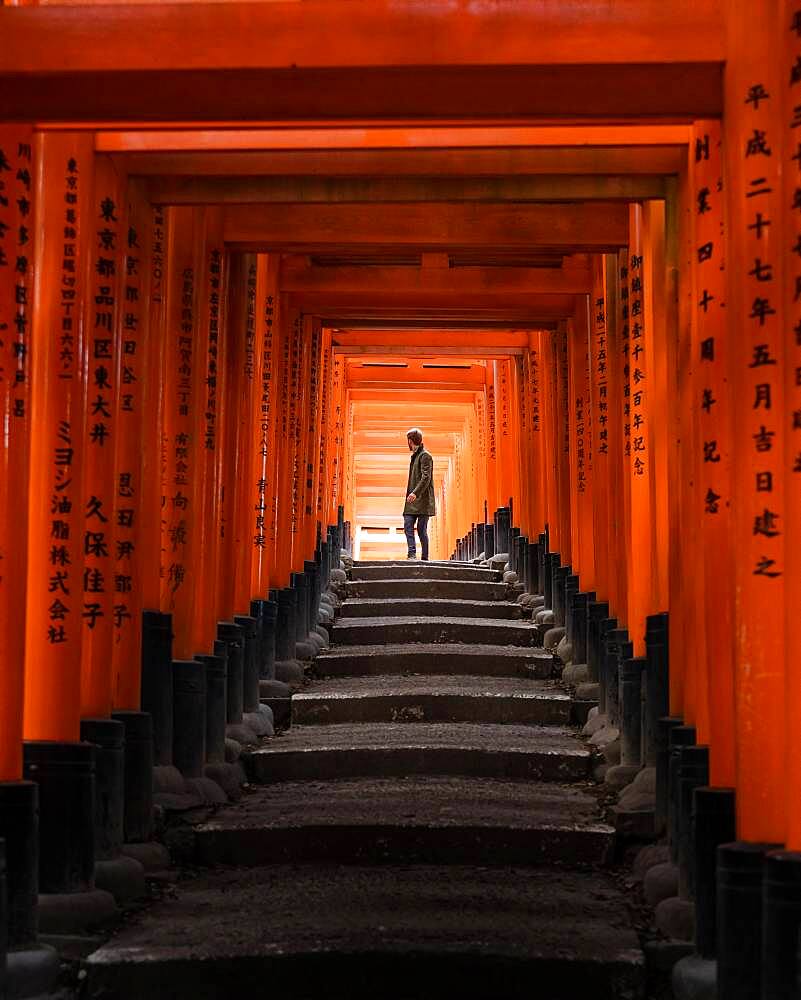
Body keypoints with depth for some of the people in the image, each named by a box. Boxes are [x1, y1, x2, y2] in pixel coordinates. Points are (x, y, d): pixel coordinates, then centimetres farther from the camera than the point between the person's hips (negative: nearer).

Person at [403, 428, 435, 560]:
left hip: (423, 500, -8)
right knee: (408, 526, -4)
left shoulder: (425, 456, -8)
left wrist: (415, 493, -27)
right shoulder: (414, 456, 20)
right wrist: (410, 493, 17)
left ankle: (424, 558, -2)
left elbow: (426, 478, -18)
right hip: (413, 500, 8)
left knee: (421, 529, -6)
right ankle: (412, 554, -8)